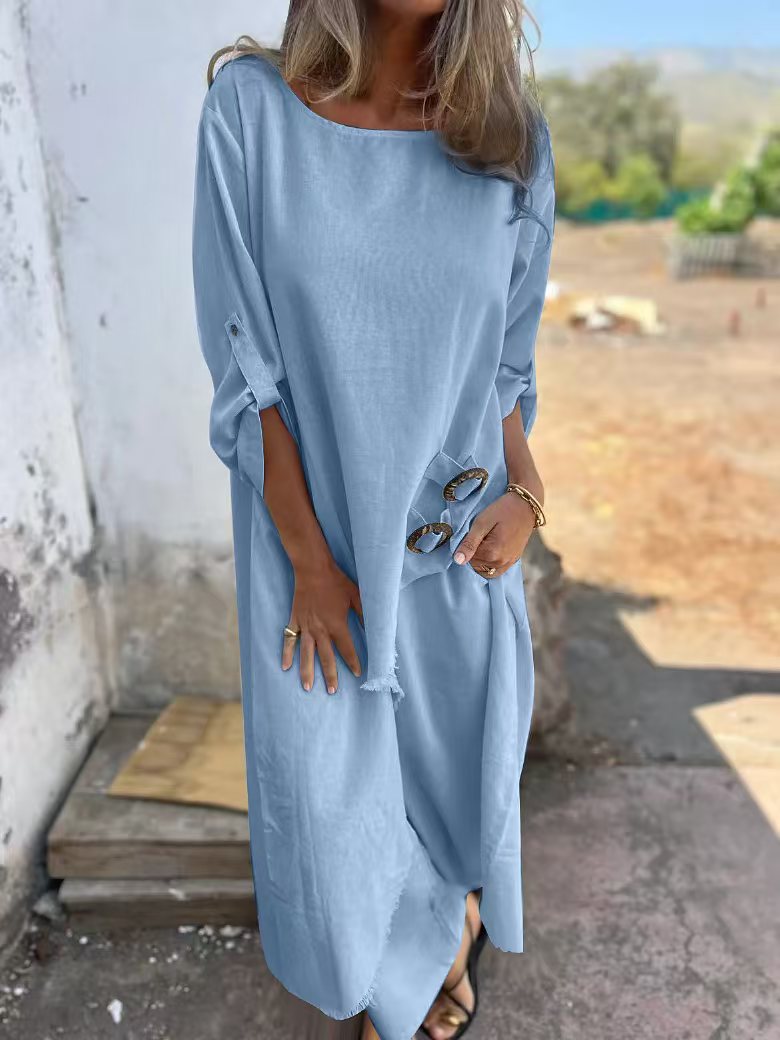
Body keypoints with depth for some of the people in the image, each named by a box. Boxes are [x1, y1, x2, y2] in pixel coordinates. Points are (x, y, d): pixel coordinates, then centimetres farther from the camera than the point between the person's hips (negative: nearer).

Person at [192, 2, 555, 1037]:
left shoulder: (510, 132, 0)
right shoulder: (252, 104, -8)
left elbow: (508, 358, 7)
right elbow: (249, 369, -10)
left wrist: (524, 492, -8)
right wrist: (308, 559, -11)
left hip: (463, 537, 3)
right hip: (317, 532, -1)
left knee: (464, 765, 18)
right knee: (332, 796, 10)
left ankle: (442, 937, 53)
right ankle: (448, 935, 46)